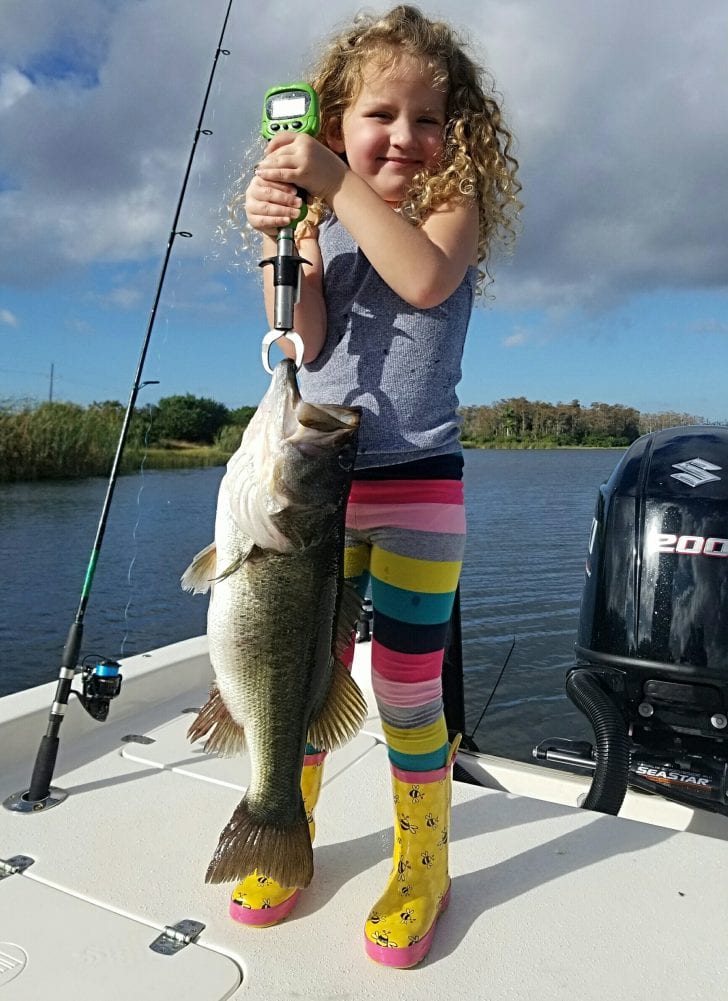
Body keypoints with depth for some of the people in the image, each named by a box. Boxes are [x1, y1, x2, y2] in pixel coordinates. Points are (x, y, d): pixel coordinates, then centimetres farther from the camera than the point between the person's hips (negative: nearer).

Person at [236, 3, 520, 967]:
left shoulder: (456, 206, 3)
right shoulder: (320, 221, 9)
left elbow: (426, 279, -20)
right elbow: (306, 343, -3)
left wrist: (342, 183, -19)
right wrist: (276, 237, -14)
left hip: (417, 483, -2)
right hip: (317, 477, 3)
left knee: (408, 689, 3)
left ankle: (421, 868, 27)